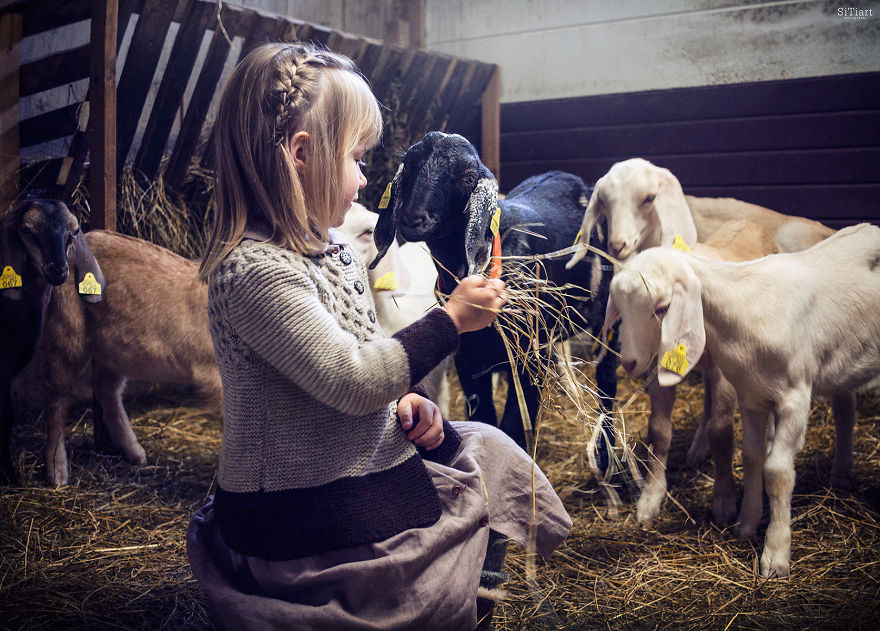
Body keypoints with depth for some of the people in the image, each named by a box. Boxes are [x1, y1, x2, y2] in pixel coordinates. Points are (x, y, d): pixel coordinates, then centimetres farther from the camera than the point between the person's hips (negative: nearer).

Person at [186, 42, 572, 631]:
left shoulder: (330, 247, 8)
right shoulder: (253, 268, -23)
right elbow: (350, 379, -27)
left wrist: (402, 399, 0)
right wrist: (451, 317, -18)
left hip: (375, 468, 9)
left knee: (488, 450, 14)